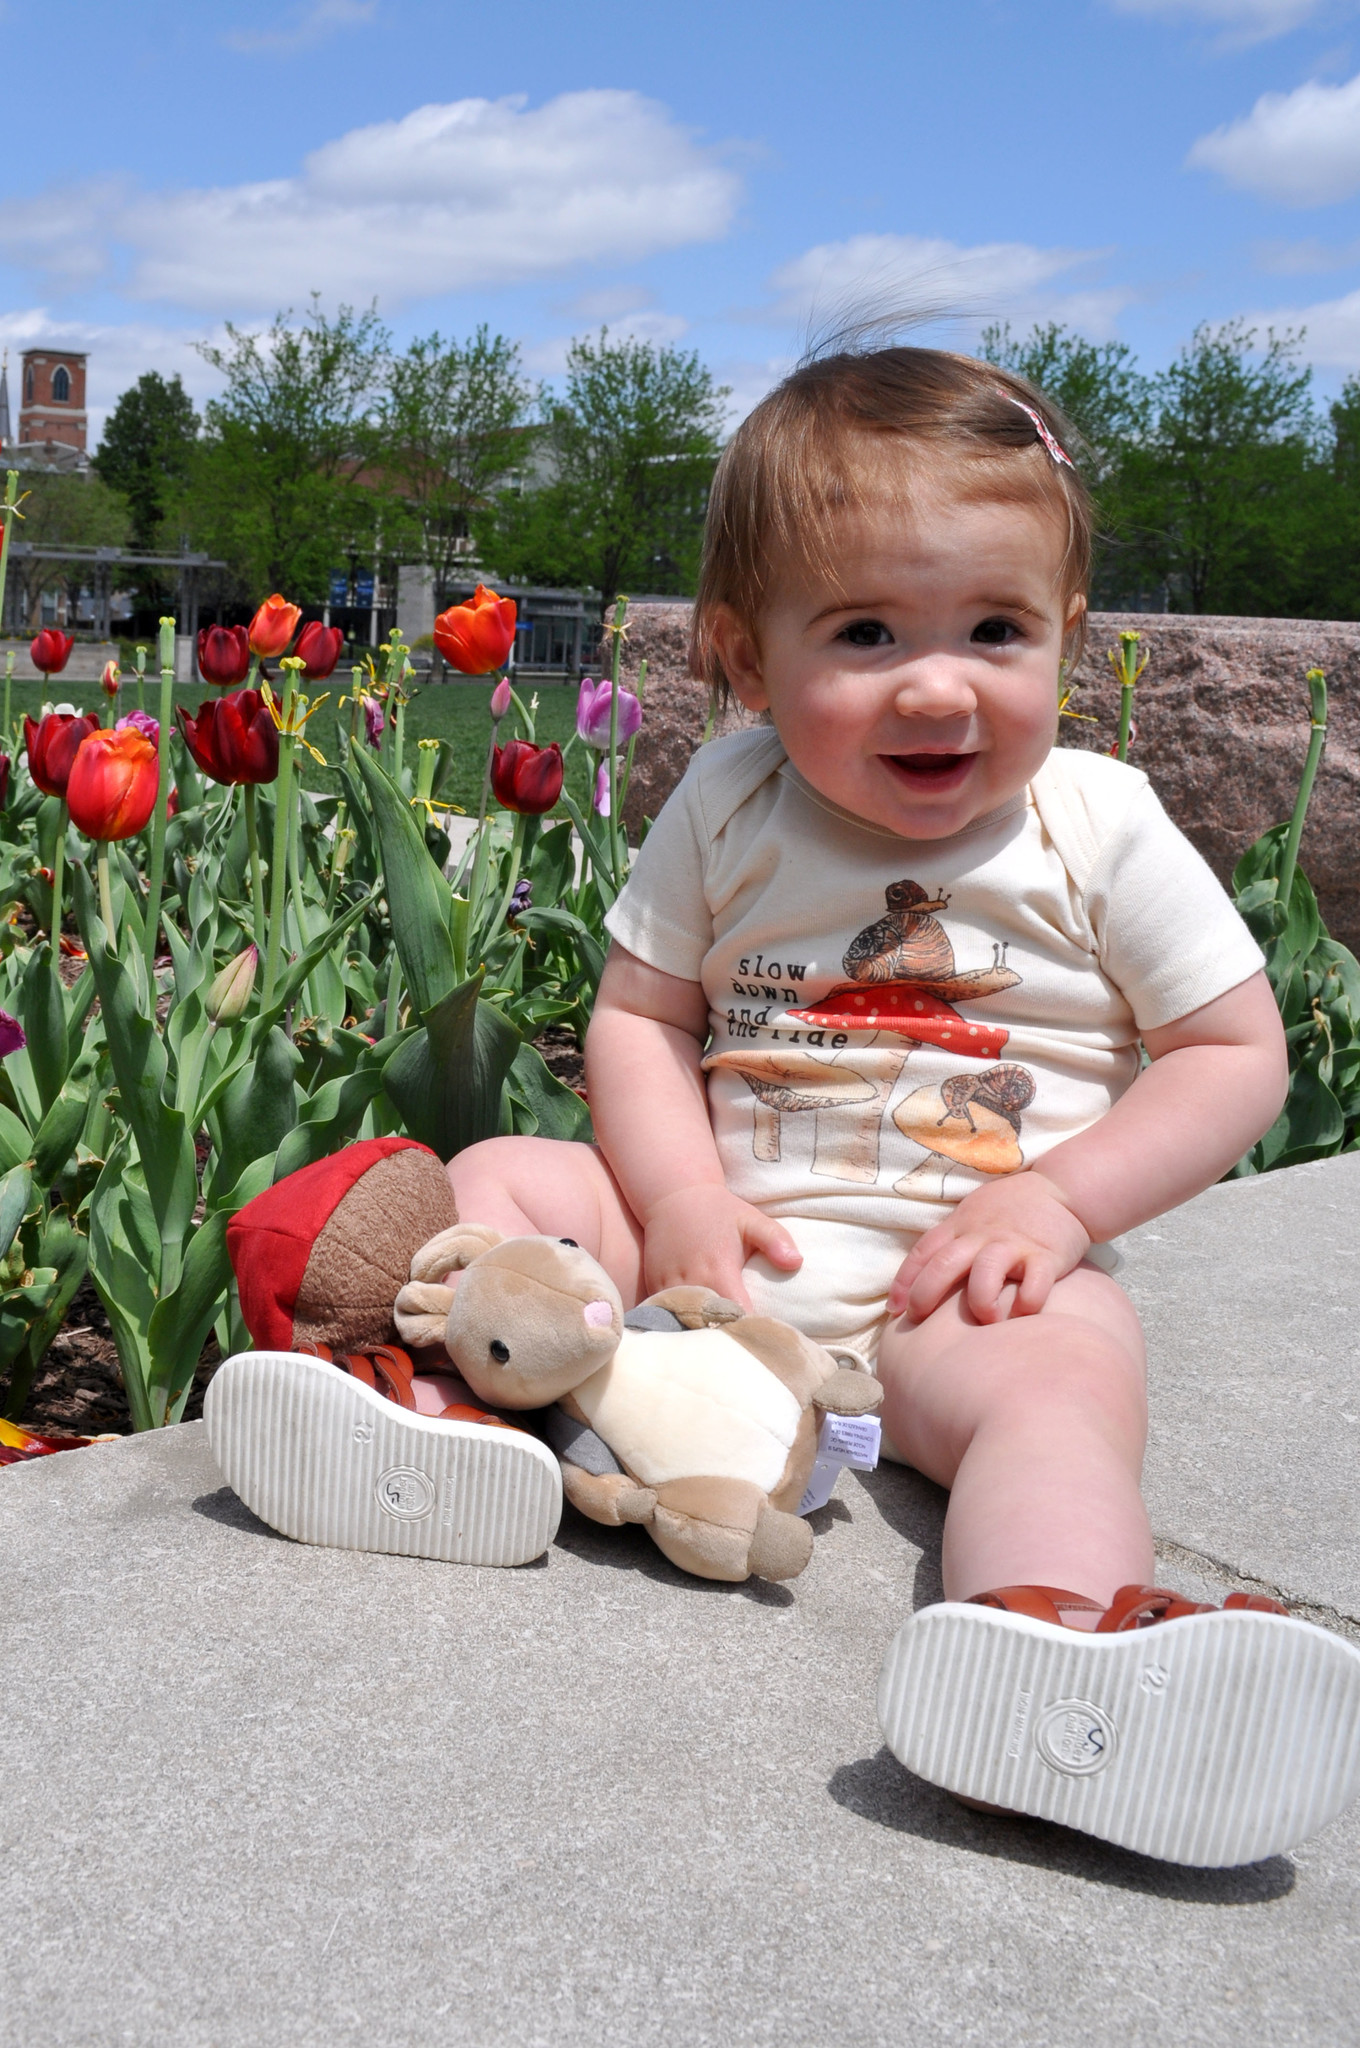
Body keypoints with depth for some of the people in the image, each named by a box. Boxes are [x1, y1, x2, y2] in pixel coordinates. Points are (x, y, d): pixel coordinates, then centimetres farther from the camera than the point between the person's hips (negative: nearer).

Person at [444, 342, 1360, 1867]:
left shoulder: (1098, 829, -2)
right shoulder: (728, 808, 3)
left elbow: (1237, 1054, 1)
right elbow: (638, 1016, 6)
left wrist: (1056, 1199, -11)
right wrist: (679, 1194, -13)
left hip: (964, 1279, -3)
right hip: (733, 1239, 4)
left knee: (1061, 1379, -35)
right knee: (496, 1178, -6)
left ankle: (1048, 1659, -61)